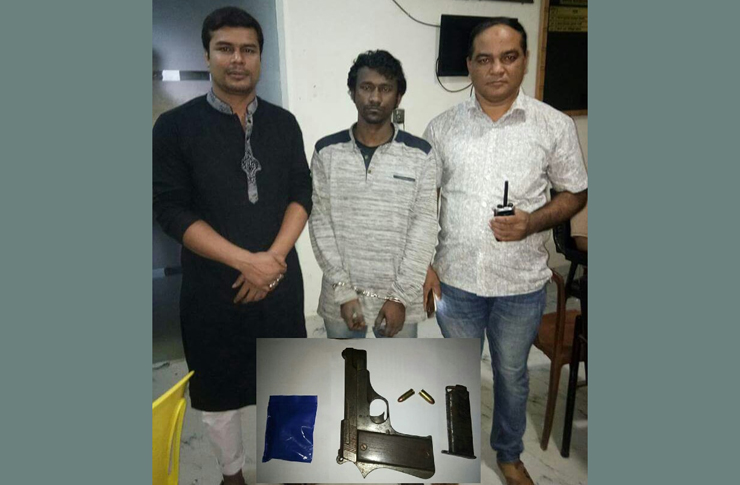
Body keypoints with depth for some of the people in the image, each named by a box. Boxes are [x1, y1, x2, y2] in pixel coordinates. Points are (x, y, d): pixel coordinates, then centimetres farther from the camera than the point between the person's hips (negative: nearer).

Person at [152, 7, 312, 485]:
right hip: (213, 284, -2)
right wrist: (246, 260, -18)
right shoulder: (175, 126, -5)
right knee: (220, 387, 13)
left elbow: (302, 195, 1)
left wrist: (273, 256, -14)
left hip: (281, 277, 3)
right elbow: (172, 210, -11)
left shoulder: (284, 123, 4)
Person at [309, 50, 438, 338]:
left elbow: (424, 227, -8)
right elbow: (320, 223, -5)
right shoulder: (327, 152, -3)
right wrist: (344, 291, -11)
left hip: (399, 296, 0)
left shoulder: (421, 155, -6)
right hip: (341, 295, 1)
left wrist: (401, 295, -13)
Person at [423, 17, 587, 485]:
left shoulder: (555, 126, -5)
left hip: (521, 284, 0)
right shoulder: (443, 127, -2)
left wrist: (532, 222, -18)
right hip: (455, 279, 1)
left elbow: (575, 193, 1)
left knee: (512, 374, 19)